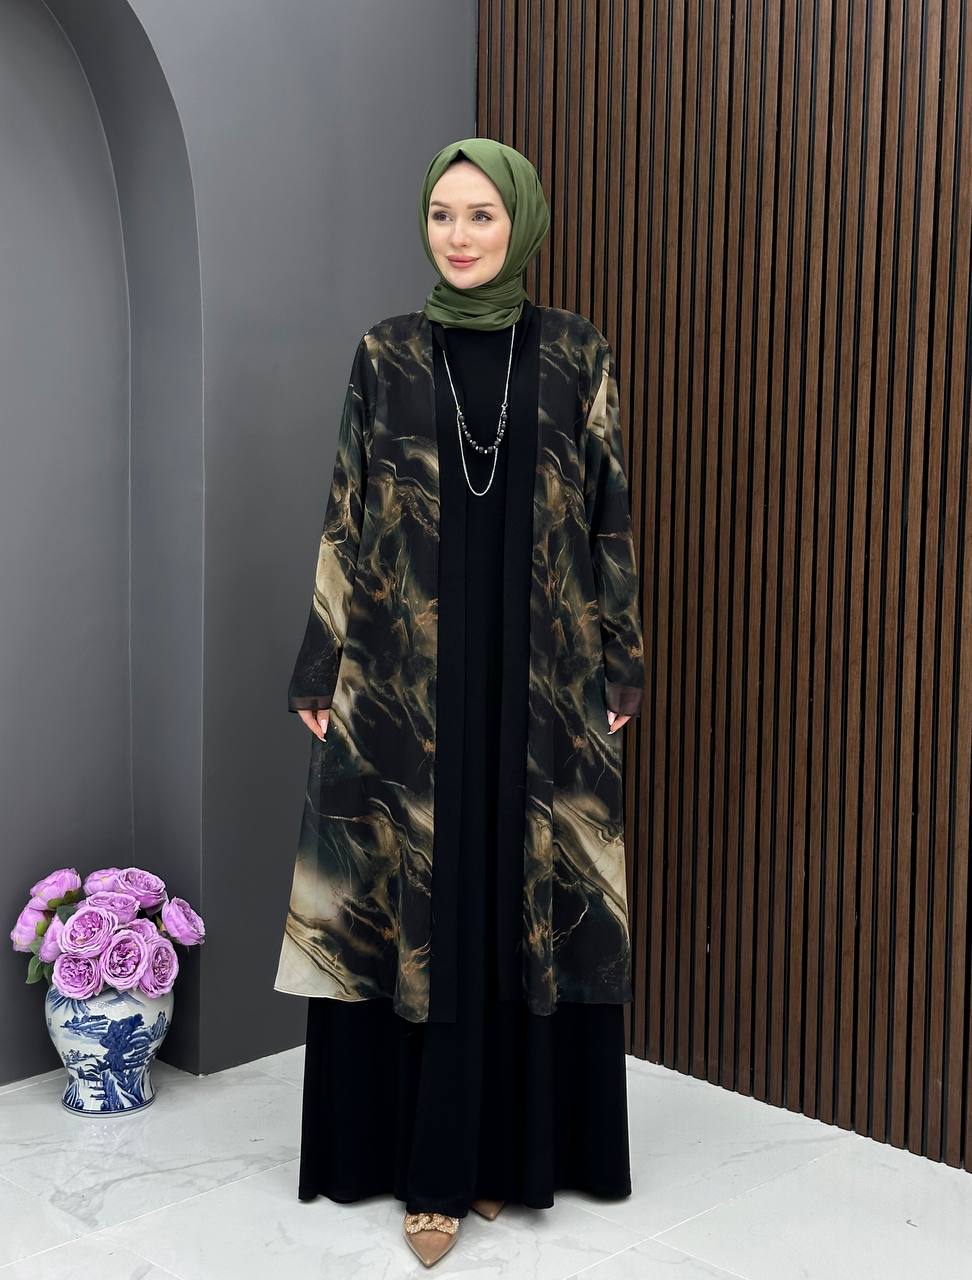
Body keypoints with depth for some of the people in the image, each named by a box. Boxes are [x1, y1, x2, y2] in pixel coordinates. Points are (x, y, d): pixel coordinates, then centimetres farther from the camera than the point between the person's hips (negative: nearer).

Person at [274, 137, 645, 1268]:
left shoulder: (576, 355, 4)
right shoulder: (386, 356, 3)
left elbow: (609, 519, 5)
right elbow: (346, 521, 3)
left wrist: (620, 669, 2)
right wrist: (322, 675, -1)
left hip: (542, 685, 0)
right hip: (406, 684, 0)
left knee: (529, 900, 6)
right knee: (414, 903, 3)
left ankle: (515, 1143, 23)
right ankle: (432, 1164, 16)